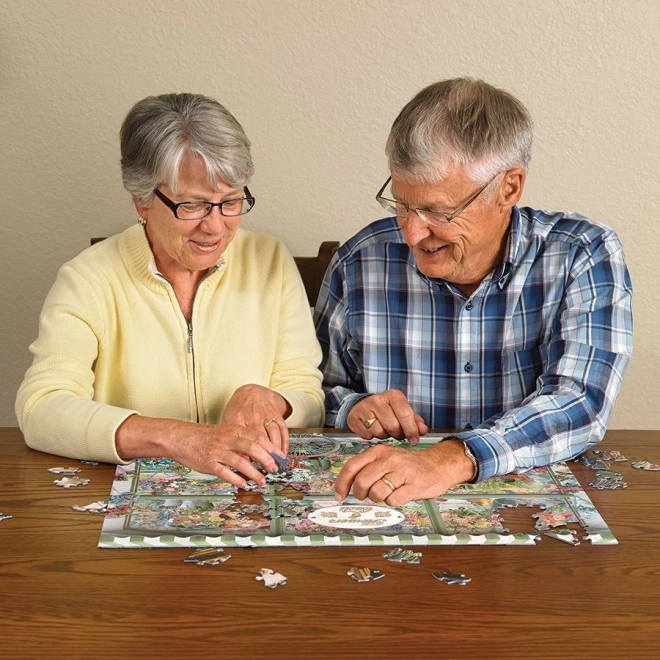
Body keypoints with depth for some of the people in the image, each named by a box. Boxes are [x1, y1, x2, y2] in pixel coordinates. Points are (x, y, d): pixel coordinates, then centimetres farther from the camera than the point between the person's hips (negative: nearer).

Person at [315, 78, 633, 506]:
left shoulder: (583, 257, -9)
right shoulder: (360, 263, -2)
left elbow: (580, 405, -22)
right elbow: (317, 392, 12)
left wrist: (453, 459, -37)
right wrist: (351, 409, -12)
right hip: (389, 518, 3)